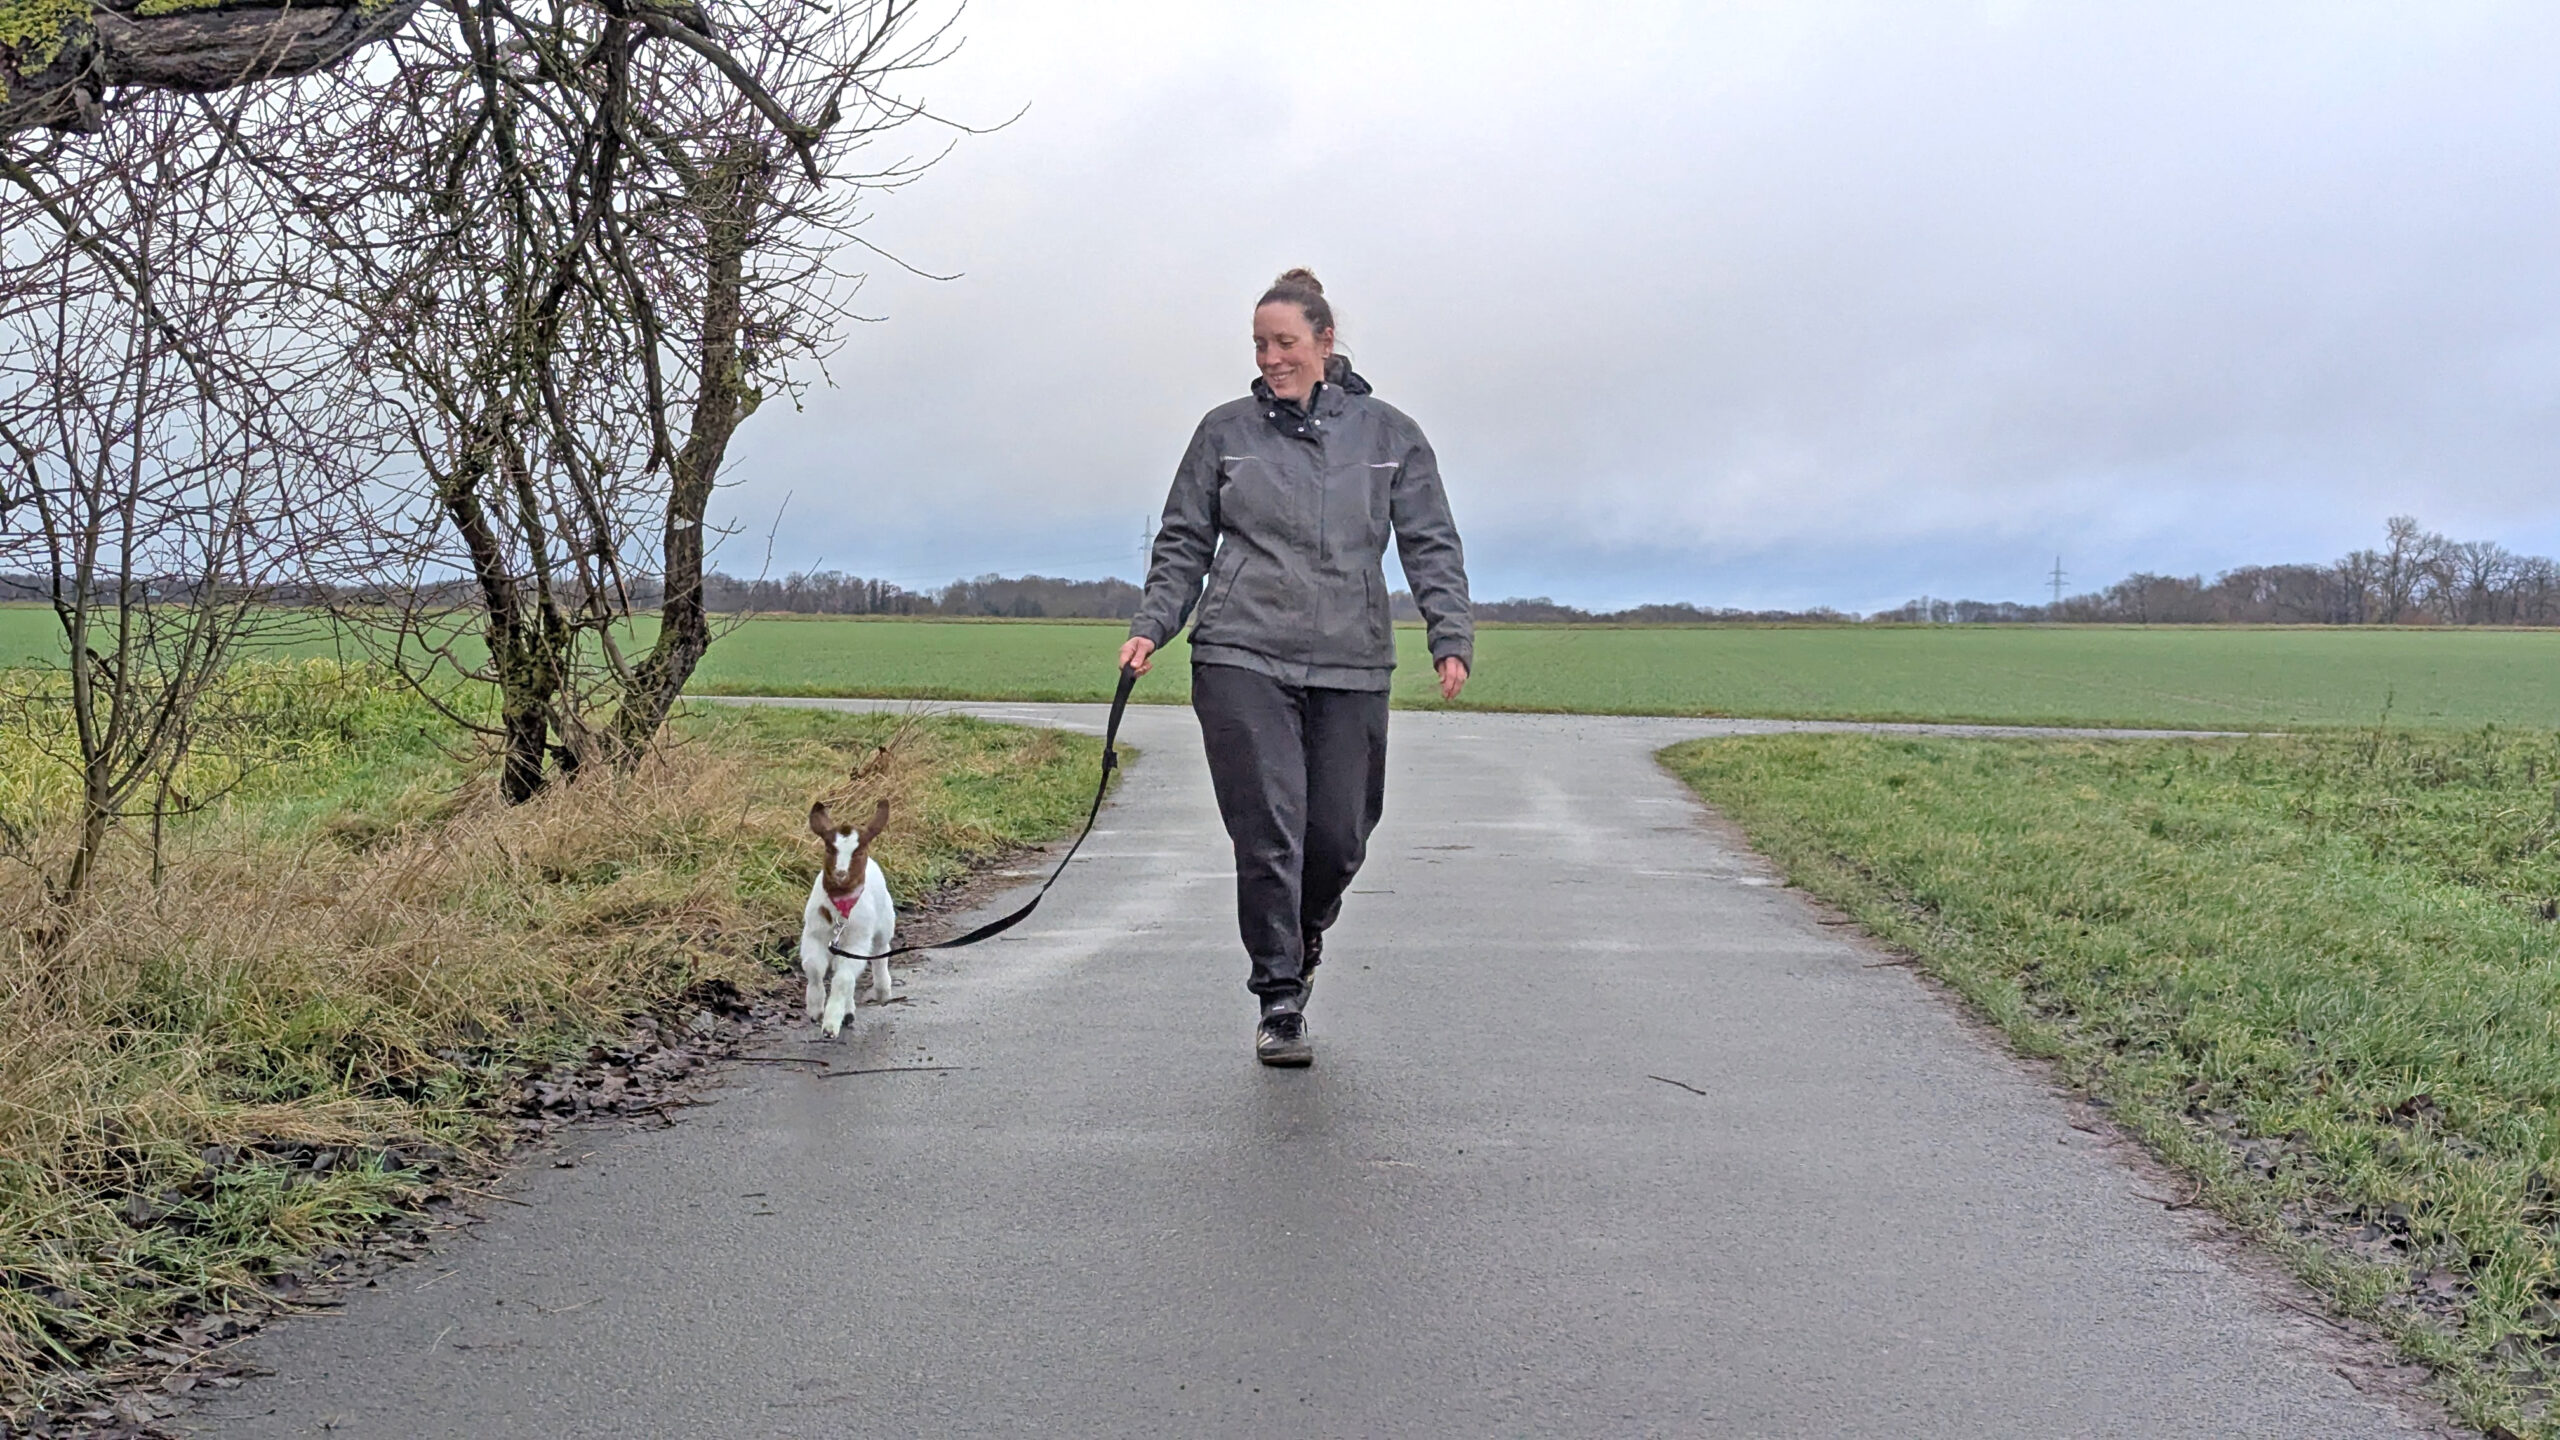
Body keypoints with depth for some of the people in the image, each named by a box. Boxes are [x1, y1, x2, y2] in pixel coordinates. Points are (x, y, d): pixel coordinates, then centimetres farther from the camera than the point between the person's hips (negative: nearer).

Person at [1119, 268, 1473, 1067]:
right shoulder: (1225, 431, 9)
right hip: (1243, 660, -1)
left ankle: (1305, 934, 37)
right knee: (1268, 831, -9)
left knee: (1339, 836, 5)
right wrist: (1151, 625, -1)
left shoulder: (1389, 434, 9)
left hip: (1352, 668, 1)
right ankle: (1280, 1004, 0)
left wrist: (1451, 635, -5)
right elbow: (1184, 542, 12)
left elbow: (1431, 545, 8)